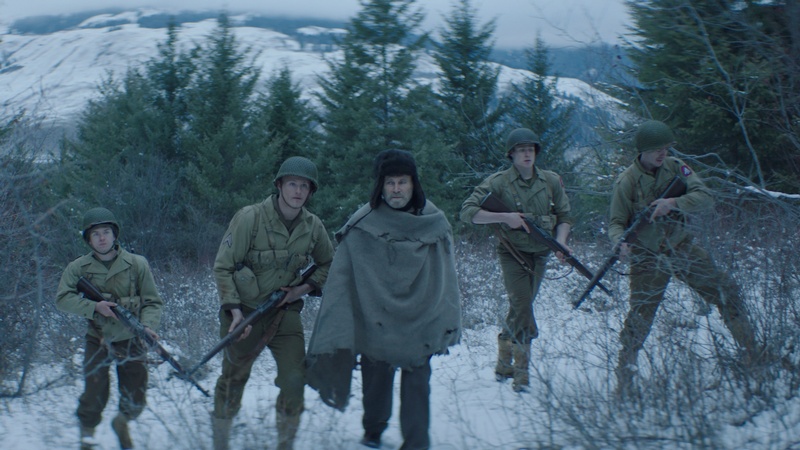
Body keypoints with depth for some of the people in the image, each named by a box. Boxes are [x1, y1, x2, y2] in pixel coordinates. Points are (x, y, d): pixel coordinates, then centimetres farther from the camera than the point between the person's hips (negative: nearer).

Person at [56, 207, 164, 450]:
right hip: (98, 341, -1)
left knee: (135, 401, 2)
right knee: (94, 397, -8)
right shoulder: (78, 268, -3)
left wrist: (148, 325, -19)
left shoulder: (137, 264, -3)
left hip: (131, 341, 1)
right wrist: (94, 306, -22)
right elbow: (62, 298, -10)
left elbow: (152, 301, -1)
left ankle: (122, 422, 37)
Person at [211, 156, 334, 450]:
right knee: (233, 381, 11)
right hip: (245, 312, -3)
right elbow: (222, 267, -12)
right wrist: (234, 309, -20)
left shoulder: (312, 226, -3)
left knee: (295, 381, -6)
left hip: (285, 312, 3)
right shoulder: (250, 218, -17)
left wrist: (306, 287, -2)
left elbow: (328, 264, 15)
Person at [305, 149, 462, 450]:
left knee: (416, 383, -4)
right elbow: (341, 278, -10)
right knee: (376, 380, 12)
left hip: (419, 324, 0)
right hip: (375, 321, 0)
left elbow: (446, 279, 3)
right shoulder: (363, 226, -8)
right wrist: (337, 331, -15)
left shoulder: (434, 224, -3)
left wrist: (449, 325, 1)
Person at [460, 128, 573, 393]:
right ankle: (521, 370, -8)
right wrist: (504, 217, -20)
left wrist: (560, 240, -10)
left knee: (520, 308, 8)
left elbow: (564, 216, 10)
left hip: (539, 255, 4)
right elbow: (468, 212, -11)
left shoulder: (552, 182, 4)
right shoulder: (498, 183, -7)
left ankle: (505, 363, 21)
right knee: (521, 305, -15)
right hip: (513, 254, -4)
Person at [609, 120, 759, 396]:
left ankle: (752, 350, 16)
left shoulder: (676, 168, -4)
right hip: (648, 258, -4)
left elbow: (705, 198, -13)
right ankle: (624, 378, 8)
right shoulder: (626, 182, -12)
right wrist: (620, 242, -32)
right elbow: (616, 222, -9)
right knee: (640, 316, -6)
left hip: (681, 248, 4)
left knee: (725, 290, 1)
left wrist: (673, 203, -29)